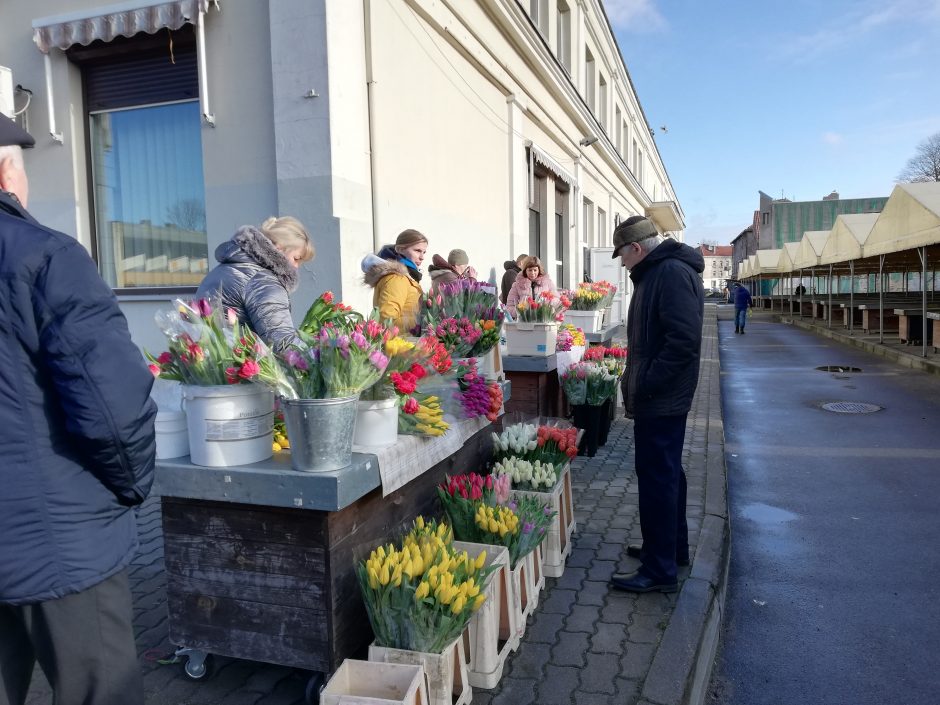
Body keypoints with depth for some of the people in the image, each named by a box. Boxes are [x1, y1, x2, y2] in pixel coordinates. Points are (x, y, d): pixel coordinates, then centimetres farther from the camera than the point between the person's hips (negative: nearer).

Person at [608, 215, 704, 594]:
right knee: (666, 473, 20)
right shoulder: (658, 272, 16)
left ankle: (659, 570, 7)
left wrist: (644, 387, -23)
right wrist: (638, 381, 15)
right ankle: (672, 548, 35)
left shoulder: (672, 273, -17)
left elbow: (684, 340, -26)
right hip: (664, 398, 11)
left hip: (660, 402, -11)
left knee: (657, 478, -4)